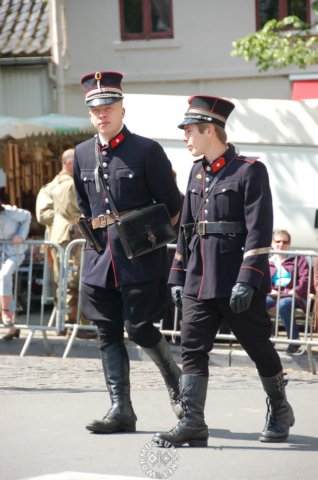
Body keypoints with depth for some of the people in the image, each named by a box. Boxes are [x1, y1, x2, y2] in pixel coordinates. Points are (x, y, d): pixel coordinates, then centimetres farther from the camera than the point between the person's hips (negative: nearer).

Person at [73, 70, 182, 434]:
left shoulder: (147, 151, -6)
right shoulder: (82, 154, 10)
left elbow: (172, 206, -1)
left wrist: (153, 238, 3)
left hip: (142, 257, -5)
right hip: (100, 258, 5)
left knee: (139, 328, -6)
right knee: (108, 334, 3)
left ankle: (176, 380, 19)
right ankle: (120, 409, 6)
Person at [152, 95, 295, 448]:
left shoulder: (249, 171, -8)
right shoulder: (197, 173, 13)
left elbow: (259, 231, -14)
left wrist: (247, 281, -20)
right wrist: (178, 277, 15)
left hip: (237, 283, -6)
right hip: (199, 283, 6)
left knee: (259, 349, 8)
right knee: (192, 350, -4)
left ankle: (280, 412, 27)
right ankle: (193, 425, -5)